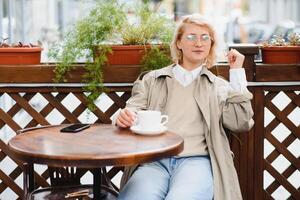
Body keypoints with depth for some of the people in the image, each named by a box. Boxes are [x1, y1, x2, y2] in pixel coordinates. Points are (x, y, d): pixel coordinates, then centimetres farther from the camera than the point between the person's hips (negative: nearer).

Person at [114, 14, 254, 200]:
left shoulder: (220, 86, 19)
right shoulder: (151, 80, 20)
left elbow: (241, 123, 7)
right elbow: (133, 111, 12)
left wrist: (237, 73, 8)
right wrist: (124, 117, -13)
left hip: (196, 160, 0)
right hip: (154, 160, 1)